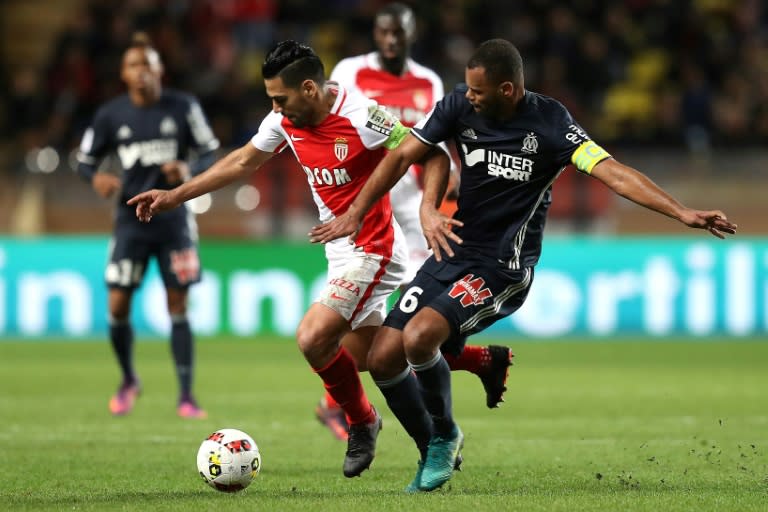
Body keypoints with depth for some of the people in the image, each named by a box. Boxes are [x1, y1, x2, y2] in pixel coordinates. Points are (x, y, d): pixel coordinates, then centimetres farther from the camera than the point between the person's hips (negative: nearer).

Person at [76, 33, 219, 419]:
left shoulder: (183, 108, -4)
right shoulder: (110, 115, -1)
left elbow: (211, 153, 2)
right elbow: (84, 160, 7)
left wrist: (190, 170, -19)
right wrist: (96, 178, -15)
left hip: (174, 217, -1)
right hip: (131, 218, 1)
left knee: (178, 306, -1)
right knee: (117, 307, -5)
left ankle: (186, 395, 4)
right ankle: (128, 380, 21)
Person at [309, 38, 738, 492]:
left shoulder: (549, 123, -16)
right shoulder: (461, 105, -4)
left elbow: (613, 173, -24)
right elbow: (403, 156, 6)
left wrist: (682, 213, -35)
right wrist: (356, 213, 4)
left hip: (503, 268, -6)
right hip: (453, 252, 6)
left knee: (418, 336, -27)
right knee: (383, 359, -2)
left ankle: (445, 434, 2)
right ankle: (433, 453, 21)